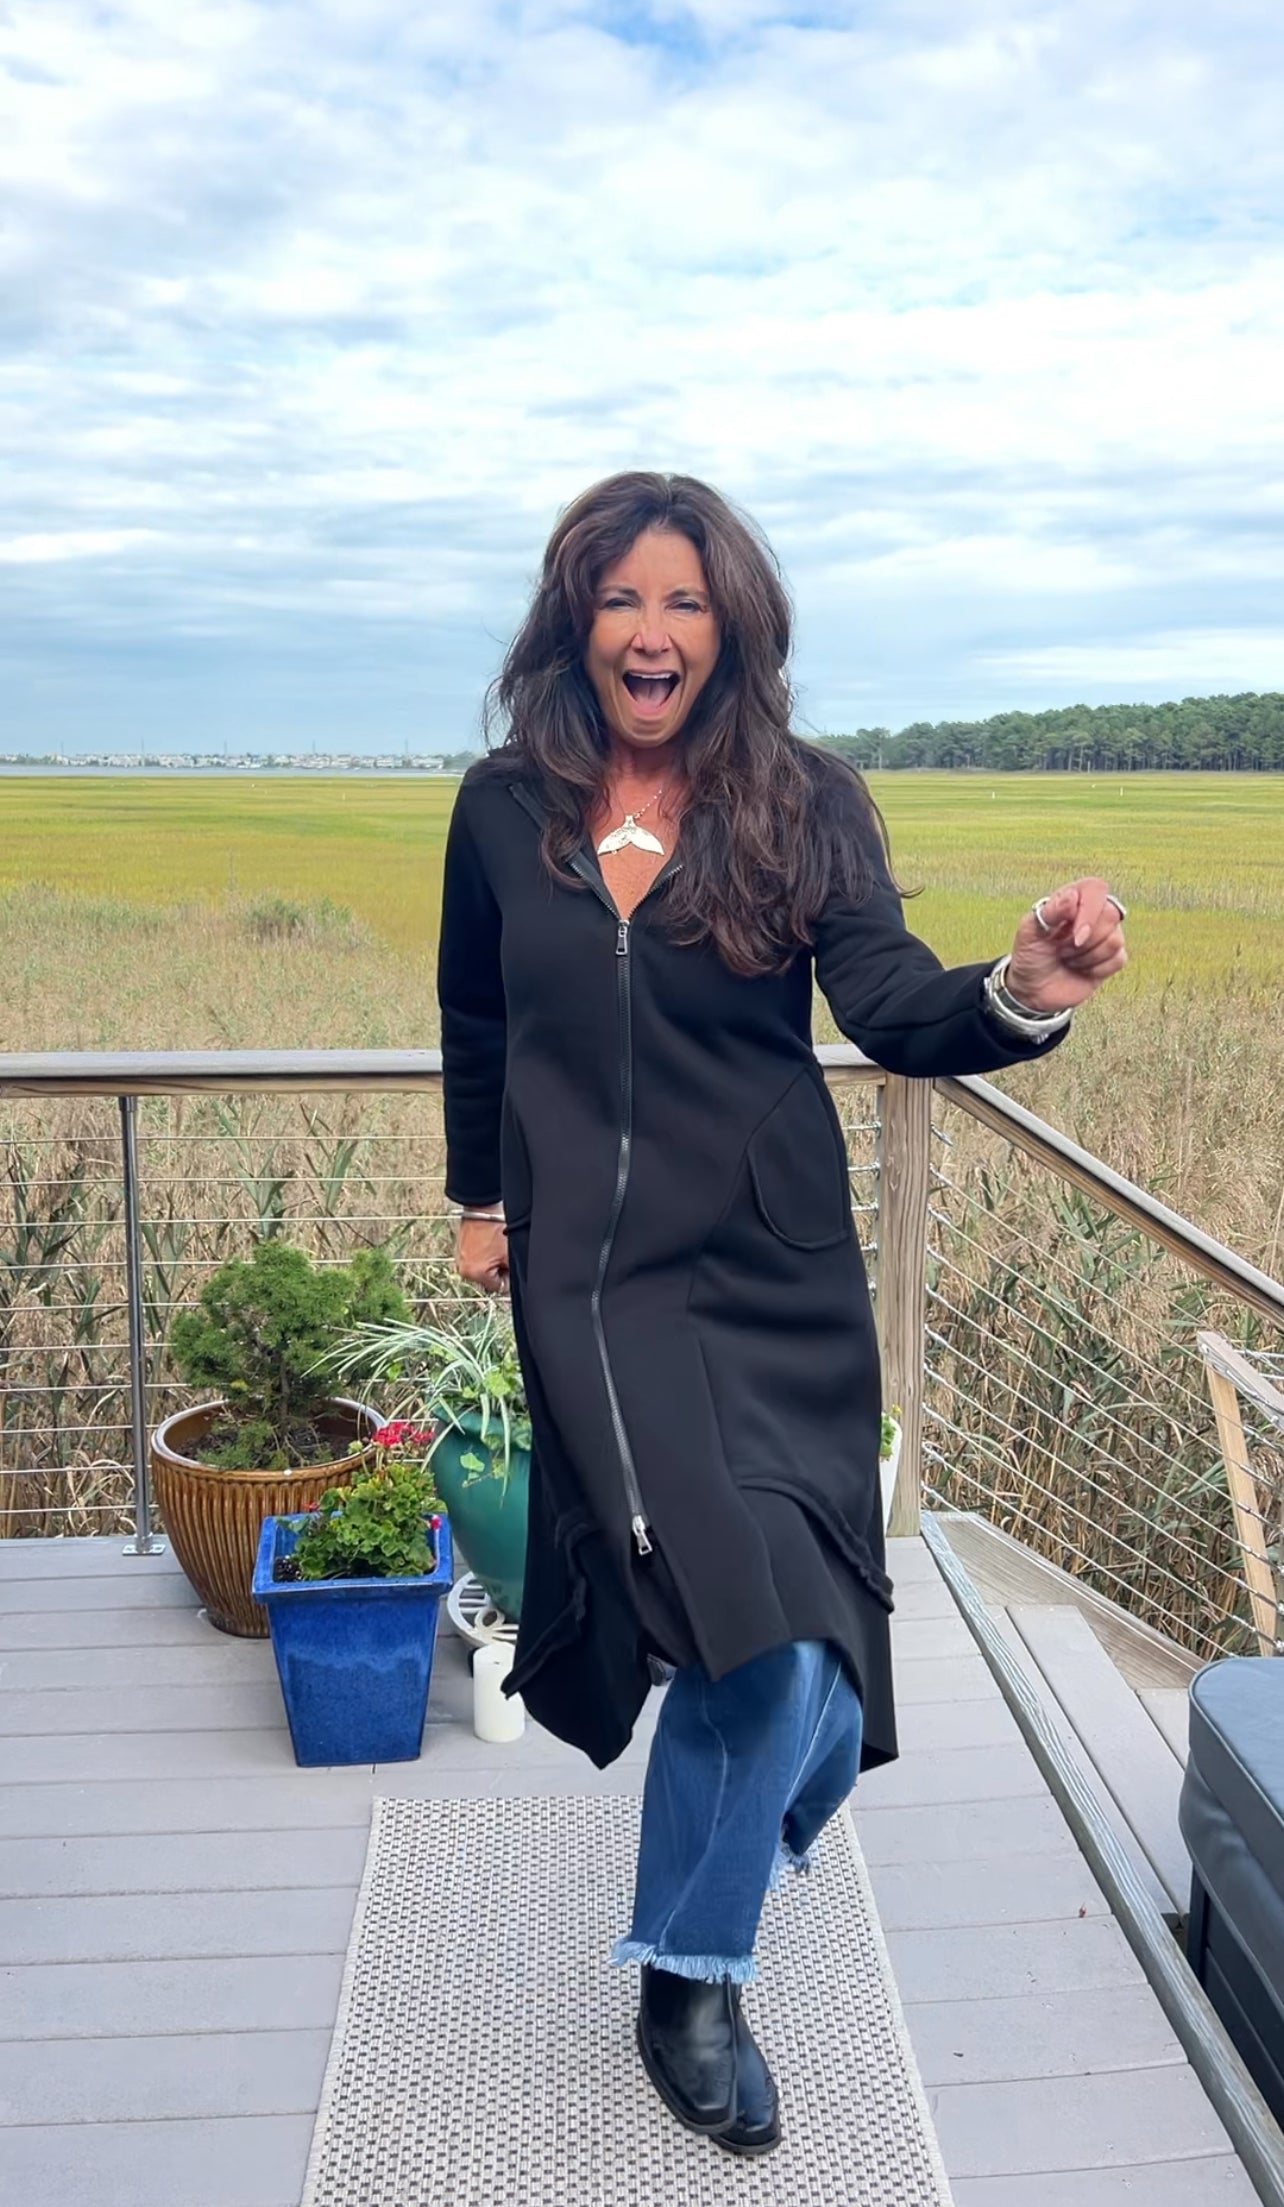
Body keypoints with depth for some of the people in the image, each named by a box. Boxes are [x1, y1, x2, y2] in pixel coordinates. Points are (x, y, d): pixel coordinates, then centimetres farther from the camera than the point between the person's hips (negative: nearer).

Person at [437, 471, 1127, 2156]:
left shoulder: (806, 806, -4)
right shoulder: (505, 808, 1)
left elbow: (893, 1010, -16)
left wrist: (1023, 994, -36)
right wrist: (479, 1195, 19)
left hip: (773, 1271, 1)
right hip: (591, 1269, 0)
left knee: (755, 1634, 4)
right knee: (760, 1621, -7)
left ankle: (690, 1980, 35)